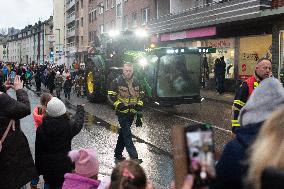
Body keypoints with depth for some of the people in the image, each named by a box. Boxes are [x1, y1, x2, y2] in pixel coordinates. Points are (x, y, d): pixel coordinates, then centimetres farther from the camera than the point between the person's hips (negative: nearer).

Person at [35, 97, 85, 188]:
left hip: (47, 166, 2)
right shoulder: (69, 126, -16)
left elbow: (38, 151, -3)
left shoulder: (41, 128, -11)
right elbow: (78, 122, 8)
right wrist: (80, 109, 27)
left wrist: (39, 169, 9)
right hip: (65, 166, -1)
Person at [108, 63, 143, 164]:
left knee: (123, 134, 15)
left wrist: (139, 112, 11)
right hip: (122, 113, -6)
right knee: (127, 135, -10)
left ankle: (118, 155, 26)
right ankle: (134, 157, -11)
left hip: (132, 113, 6)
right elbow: (111, 96, -5)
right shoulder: (117, 82, -8)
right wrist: (119, 105, -17)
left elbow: (139, 98, 14)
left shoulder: (136, 82, 8)